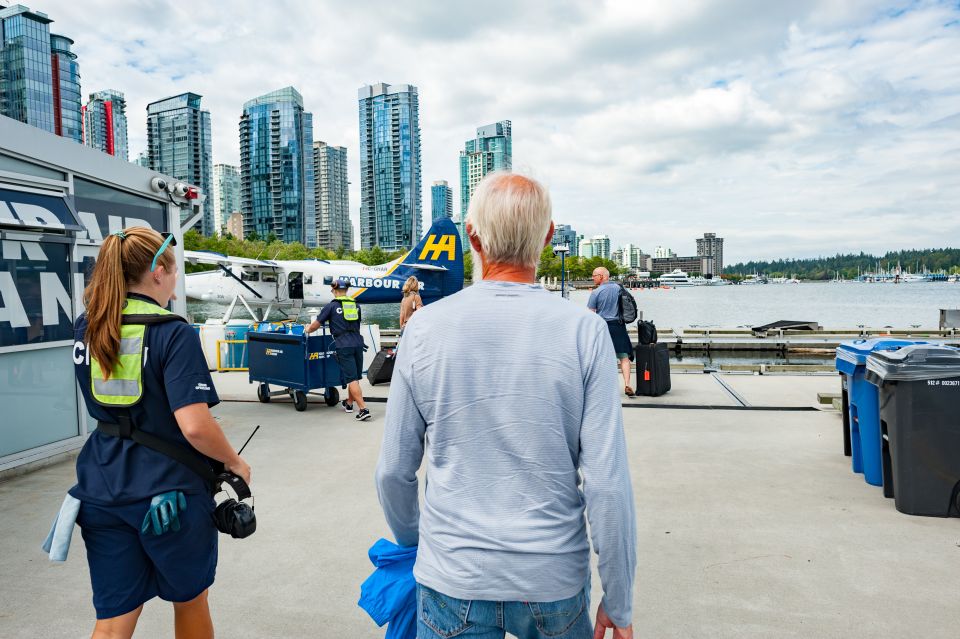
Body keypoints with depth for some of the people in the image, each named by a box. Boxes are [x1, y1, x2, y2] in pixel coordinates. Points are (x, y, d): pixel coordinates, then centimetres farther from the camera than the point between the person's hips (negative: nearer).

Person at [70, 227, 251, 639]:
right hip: (169, 490, -5)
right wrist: (235, 463, -9)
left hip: (103, 488, 6)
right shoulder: (174, 334, -18)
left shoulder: (86, 330, 1)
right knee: (190, 600, 19)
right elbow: (195, 427, -25)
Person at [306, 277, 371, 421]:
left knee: (352, 379, -6)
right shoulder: (356, 305, 13)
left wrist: (308, 329, 26)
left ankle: (363, 409, -14)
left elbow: (316, 324, 5)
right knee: (355, 376, 16)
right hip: (358, 343, 5)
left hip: (343, 345, -5)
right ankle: (349, 403, 33)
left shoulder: (331, 306, 0)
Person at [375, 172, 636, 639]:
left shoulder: (425, 327, -11)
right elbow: (607, 482, -14)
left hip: (453, 578, 0)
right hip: (553, 582, 1)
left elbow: (394, 471, -3)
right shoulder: (584, 330, -14)